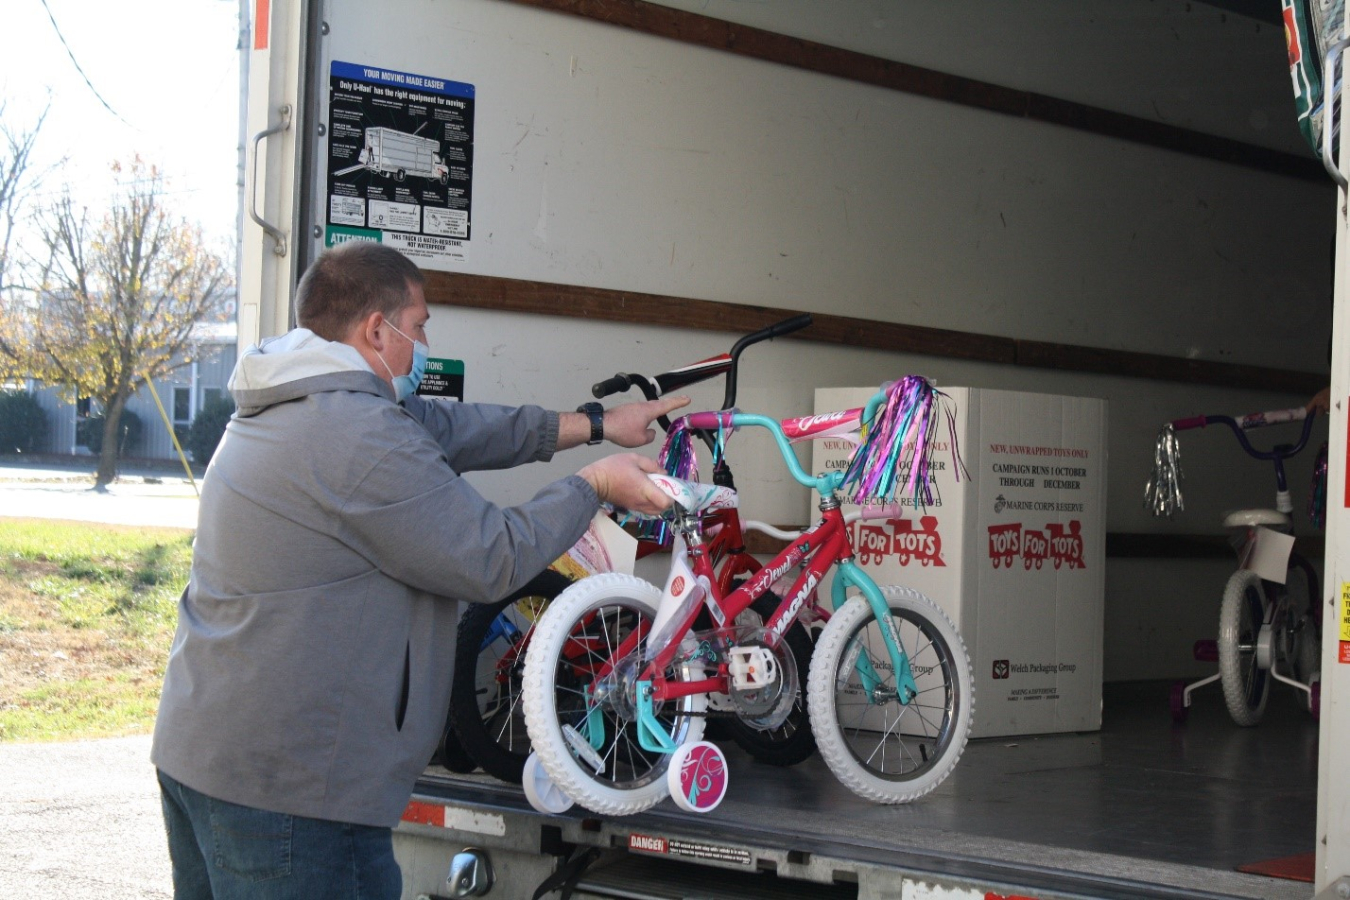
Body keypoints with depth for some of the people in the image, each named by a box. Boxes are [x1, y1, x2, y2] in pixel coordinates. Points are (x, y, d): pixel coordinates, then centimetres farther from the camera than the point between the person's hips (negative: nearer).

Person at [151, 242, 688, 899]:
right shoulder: (360, 433, -20)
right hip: (287, 786, -10)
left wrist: (593, 425, 18)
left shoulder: (273, 409, 13)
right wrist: (594, 485, 0)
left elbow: (448, 428, 16)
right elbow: (491, 561, -15)